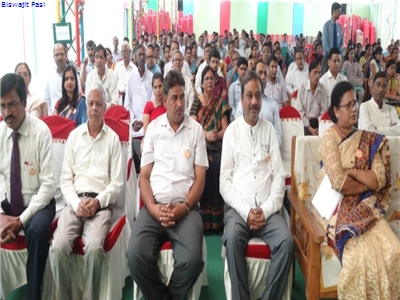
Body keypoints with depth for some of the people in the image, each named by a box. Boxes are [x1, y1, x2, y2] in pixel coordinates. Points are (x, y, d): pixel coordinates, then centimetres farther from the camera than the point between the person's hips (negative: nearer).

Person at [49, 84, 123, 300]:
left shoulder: (113, 138, 6)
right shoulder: (74, 136, 13)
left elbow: (117, 182, 3)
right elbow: (65, 179, 9)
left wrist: (98, 201, -12)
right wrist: (76, 203, -8)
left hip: (101, 203, -2)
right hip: (75, 202, 2)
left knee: (94, 247, -29)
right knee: (58, 246, -23)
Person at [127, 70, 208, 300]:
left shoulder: (196, 129, 7)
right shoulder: (153, 128, 10)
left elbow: (200, 178, 4)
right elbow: (144, 176, 8)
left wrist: (185, 206, -12)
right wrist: (152, 206, -9)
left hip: (186, 207, -1)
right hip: (155, 206, 1)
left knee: (191, 259, -27)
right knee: (136, 255, -25)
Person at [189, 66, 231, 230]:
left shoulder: (221, 103, 11)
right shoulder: (196, 102, 9)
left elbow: (225, 130, 4)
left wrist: (216, 135, -16)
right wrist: (206, 134, -19)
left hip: (217, 148, 1)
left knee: (217, 165, -18)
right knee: (203, 172, -18)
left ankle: (217, 222, -8)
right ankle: (204, 221, -7)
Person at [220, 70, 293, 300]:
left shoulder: (269, 129, 11)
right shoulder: (232, 130, 6)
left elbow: (279, 175, 6)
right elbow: (225, 181, 0)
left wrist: (266, 209, -8)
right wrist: (246, 210, -11)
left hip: (267, 209, 2)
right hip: (238, 208, -2)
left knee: (287, 240, -25)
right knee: (232, 239, -31)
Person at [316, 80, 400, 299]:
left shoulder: (369, 140, 9)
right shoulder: (329, 138, -5)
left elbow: (380, 180, -1)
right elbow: (338, 182, -16)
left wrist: (352, 171, -9)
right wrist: (366, 184, -3)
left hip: (364, 207, 4)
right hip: (336, 206, -4)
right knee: (361, 253, -27)